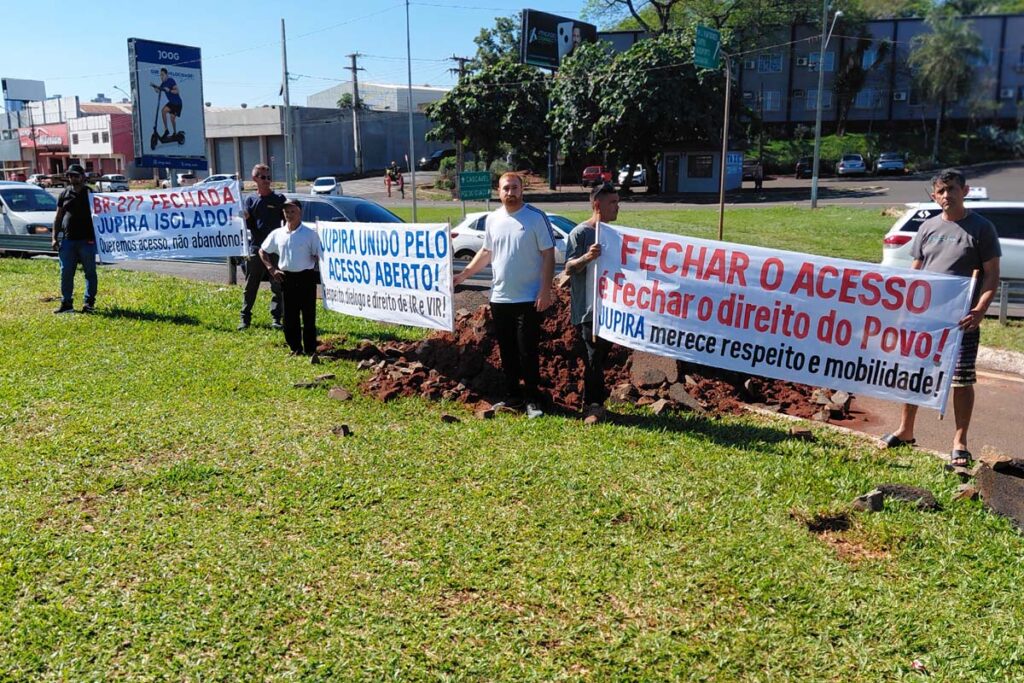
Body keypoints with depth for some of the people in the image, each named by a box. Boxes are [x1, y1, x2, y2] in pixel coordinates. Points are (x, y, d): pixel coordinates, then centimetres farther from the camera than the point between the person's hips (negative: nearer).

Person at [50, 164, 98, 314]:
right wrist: (54, 237, 7)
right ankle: (66, 303, 11)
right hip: (68, 240, 3)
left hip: (87, 240, -3)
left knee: (90, 272, 3)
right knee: (66, 273, 4)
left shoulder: (90, 193, 1)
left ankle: (89, 303, 11)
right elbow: (58, 217, 14)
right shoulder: (65, 194, 10)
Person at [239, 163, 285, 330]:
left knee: (277, 286, 2)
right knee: (250, 286, 5)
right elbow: (248, 226, 5)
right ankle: (245, 318, 11)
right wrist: (245, 219, -16)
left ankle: (276, 318, 9)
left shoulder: (279, 199, 4)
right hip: (255, 249, 1)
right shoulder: (250, 200, 8)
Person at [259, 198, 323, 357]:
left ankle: (310, 349, 10)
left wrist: (320, 273, -12)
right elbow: (262, 251, 18)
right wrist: (271, 269, 9)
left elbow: (318, 256, -2)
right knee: (290, 316, 7)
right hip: (286, 278, 4)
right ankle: (295, 348, 18)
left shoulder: (310, 233, -3)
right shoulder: (277, 234, 7)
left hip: (306, 277, -3)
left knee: (308, 316, 2)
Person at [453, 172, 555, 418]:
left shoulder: (536, 217, -7)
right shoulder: (493, 219, 9)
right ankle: (512, 396, 24)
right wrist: (463, 275, 10)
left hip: (528, 299, -5)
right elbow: (486, 252, 18)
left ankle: (533, 399, 10)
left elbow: (548, 255, -8)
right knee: (507, 351, 12)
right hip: (499, 298, 5)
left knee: (527, 352, -2)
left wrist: (545, 290, -15)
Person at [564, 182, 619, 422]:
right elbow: (569, 268, -14)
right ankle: (594, 405, 2)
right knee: (593, 358, -7)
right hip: (588, 309, -7)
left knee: (601, 356, 13)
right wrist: (587, 257, -31)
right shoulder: (580, 233, -8)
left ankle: (595, 402, 23)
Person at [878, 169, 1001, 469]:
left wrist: (980, 310, -16)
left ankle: (960, 443, 13)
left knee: (962, 380, 1)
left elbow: (992, 275, -3)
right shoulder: (928, 227, 9)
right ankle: (905, 431, 26)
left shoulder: (981, 228, -2)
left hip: (961, 320, -4)